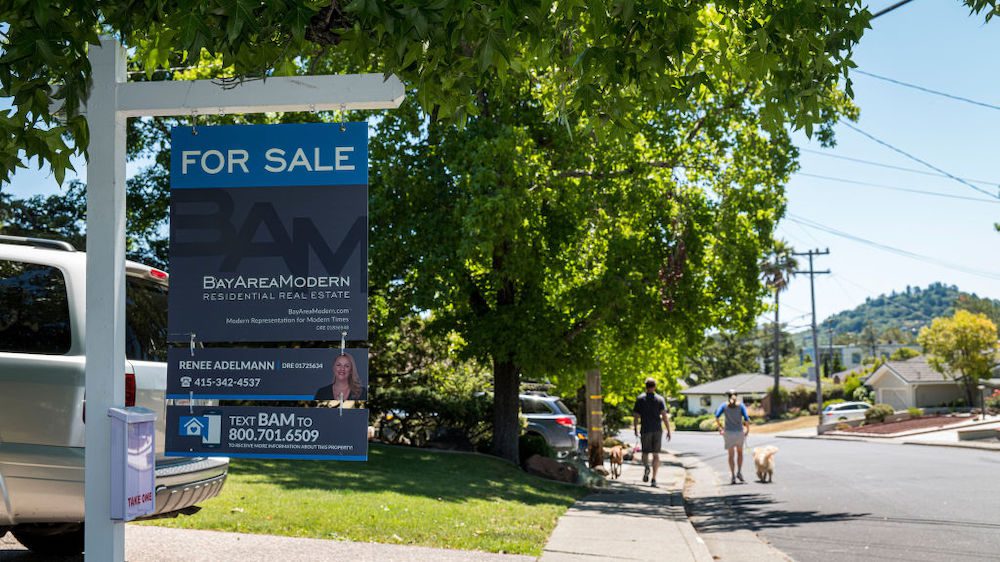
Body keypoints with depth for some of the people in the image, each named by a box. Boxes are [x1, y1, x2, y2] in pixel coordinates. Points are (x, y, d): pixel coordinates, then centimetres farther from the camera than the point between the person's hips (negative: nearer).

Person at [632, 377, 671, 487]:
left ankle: (646, 466, -21)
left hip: (646, 430, 0)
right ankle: (654, 479, 0)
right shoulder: (660, 399, 1)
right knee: (656, 454, 6)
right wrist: (669, 431, -4)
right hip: (657, 430, 0)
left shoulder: (640, 399, 2)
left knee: (645, 452, 12)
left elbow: (636, 416, 2)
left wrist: (635, 430, 14)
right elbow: (664, 415, -8)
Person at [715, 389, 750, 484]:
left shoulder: (724, 405, 3)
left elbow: (717, 417, -9)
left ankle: (733, 477, 2)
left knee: (731, 455, 8)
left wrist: (720, 427, 2)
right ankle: (739, 472, 8)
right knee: (740, 452, 21)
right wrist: (747, 429, 5)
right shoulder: (741, 405, 1)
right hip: (739, 432, 0)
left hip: (728, 432, 0)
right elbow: (746, 419, -9)